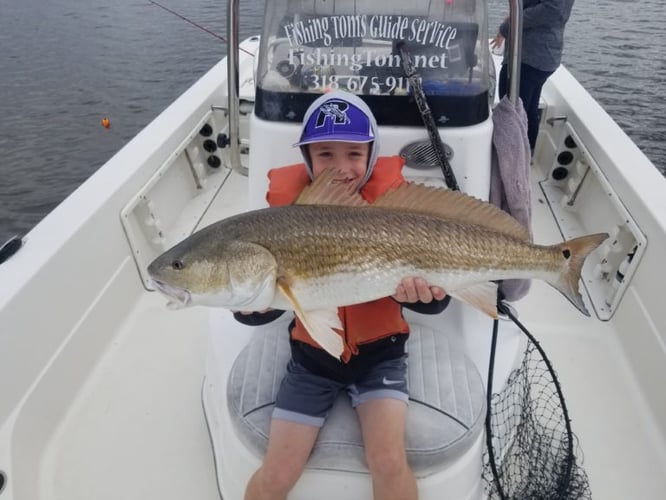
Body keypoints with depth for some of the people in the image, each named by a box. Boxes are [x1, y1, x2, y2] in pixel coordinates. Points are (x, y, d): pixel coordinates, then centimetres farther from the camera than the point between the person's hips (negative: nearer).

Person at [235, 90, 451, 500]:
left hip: (380, 350, 0)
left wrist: (423, 290, -41)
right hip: (313, 354, 1)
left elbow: (432, 294, -18)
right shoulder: (288, 204, -14)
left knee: (388, 460, -13)